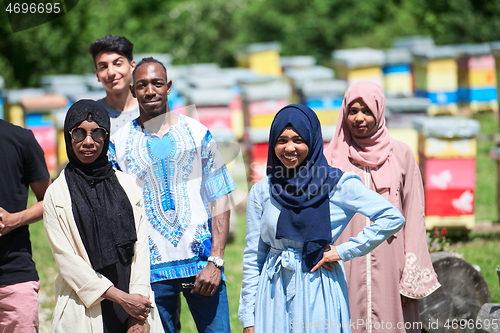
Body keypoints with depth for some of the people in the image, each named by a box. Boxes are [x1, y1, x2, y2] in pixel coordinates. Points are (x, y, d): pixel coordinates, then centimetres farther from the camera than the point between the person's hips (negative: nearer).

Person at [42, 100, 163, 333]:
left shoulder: (127, 186, 9)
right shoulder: (56, 195, 2)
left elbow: (141, 247, 3)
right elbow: (66, 260, -5)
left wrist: (138, 304, -8)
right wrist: (121, 298, -11)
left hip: (135, 304, 2)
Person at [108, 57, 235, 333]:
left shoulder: (197, 134, 5)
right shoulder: (119, 144, 5)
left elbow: (220, 201, 3)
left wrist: (215, 261, -7)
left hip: (201, 261, 0)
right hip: (152, 269, 0)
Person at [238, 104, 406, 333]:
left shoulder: (336, 184, -3)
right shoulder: (262, 191, 5)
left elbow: (392, 217, -9)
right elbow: (252, 257, 8)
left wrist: (343, 251, -10)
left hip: (319, 294, -2)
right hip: (274, 295, 2)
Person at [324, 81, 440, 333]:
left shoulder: (401, 156, 5)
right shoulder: (331, 159, 7)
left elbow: (414, 217, 3)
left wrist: (412, 278, -3)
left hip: (390, 266, 0)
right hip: (346, 270, 0)